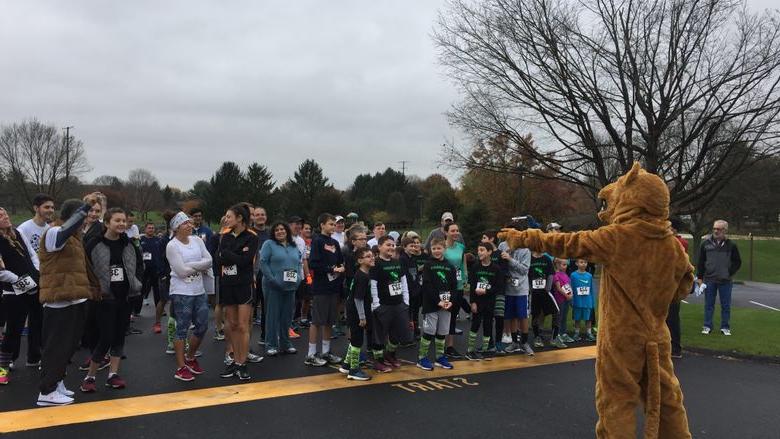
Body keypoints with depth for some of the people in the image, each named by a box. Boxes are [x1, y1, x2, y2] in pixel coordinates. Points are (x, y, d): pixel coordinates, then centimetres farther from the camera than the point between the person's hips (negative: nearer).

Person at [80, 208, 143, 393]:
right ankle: (89, 377, 10)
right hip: (105, 298, -5)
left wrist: (138, 282, 6)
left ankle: (113, 374, 18)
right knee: (106, 338, -6)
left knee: (119, 336, 9)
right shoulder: (94, 245, -9)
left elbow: (139, 264, 18)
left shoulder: (130, 245, 6)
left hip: (126, 297, 5)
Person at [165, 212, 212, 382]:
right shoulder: (172, 246, -9)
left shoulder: (197, 240, 7)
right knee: (182, 330, 0)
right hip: (181, 293, -6)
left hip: (199, 291, 6)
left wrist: (191, 265, -13)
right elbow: (182, 271, -15)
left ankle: (190, 358, 32)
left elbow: (209, 261, -1)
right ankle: (181, 368, 10)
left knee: (202, 327, 11)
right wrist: (200, 265, -4)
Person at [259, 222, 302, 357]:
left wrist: (299, 278, 1)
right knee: (273, 315, 0)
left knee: (287, 315, 11)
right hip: (273, 286, -5)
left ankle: (285, 343, 22)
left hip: (290, 286, 5)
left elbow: (299, 263, 17)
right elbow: (263, 263, -9)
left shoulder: (294, 247, 15)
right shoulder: (269, 244, -2)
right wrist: (272, 279, -16)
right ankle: (271, 345, 8)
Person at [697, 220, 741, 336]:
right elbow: (701, 262, 5)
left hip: (725, 281, 0)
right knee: (709, 304, 7)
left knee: (726, 305, 6)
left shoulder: (731, 245, 0)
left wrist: (729, 274, -2)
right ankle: (707, 326, 14)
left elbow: (738, 262, 8)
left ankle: (725, 327, 16)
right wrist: (699, 277, 2)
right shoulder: (706, 244, 2)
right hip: (709, 280, 1)